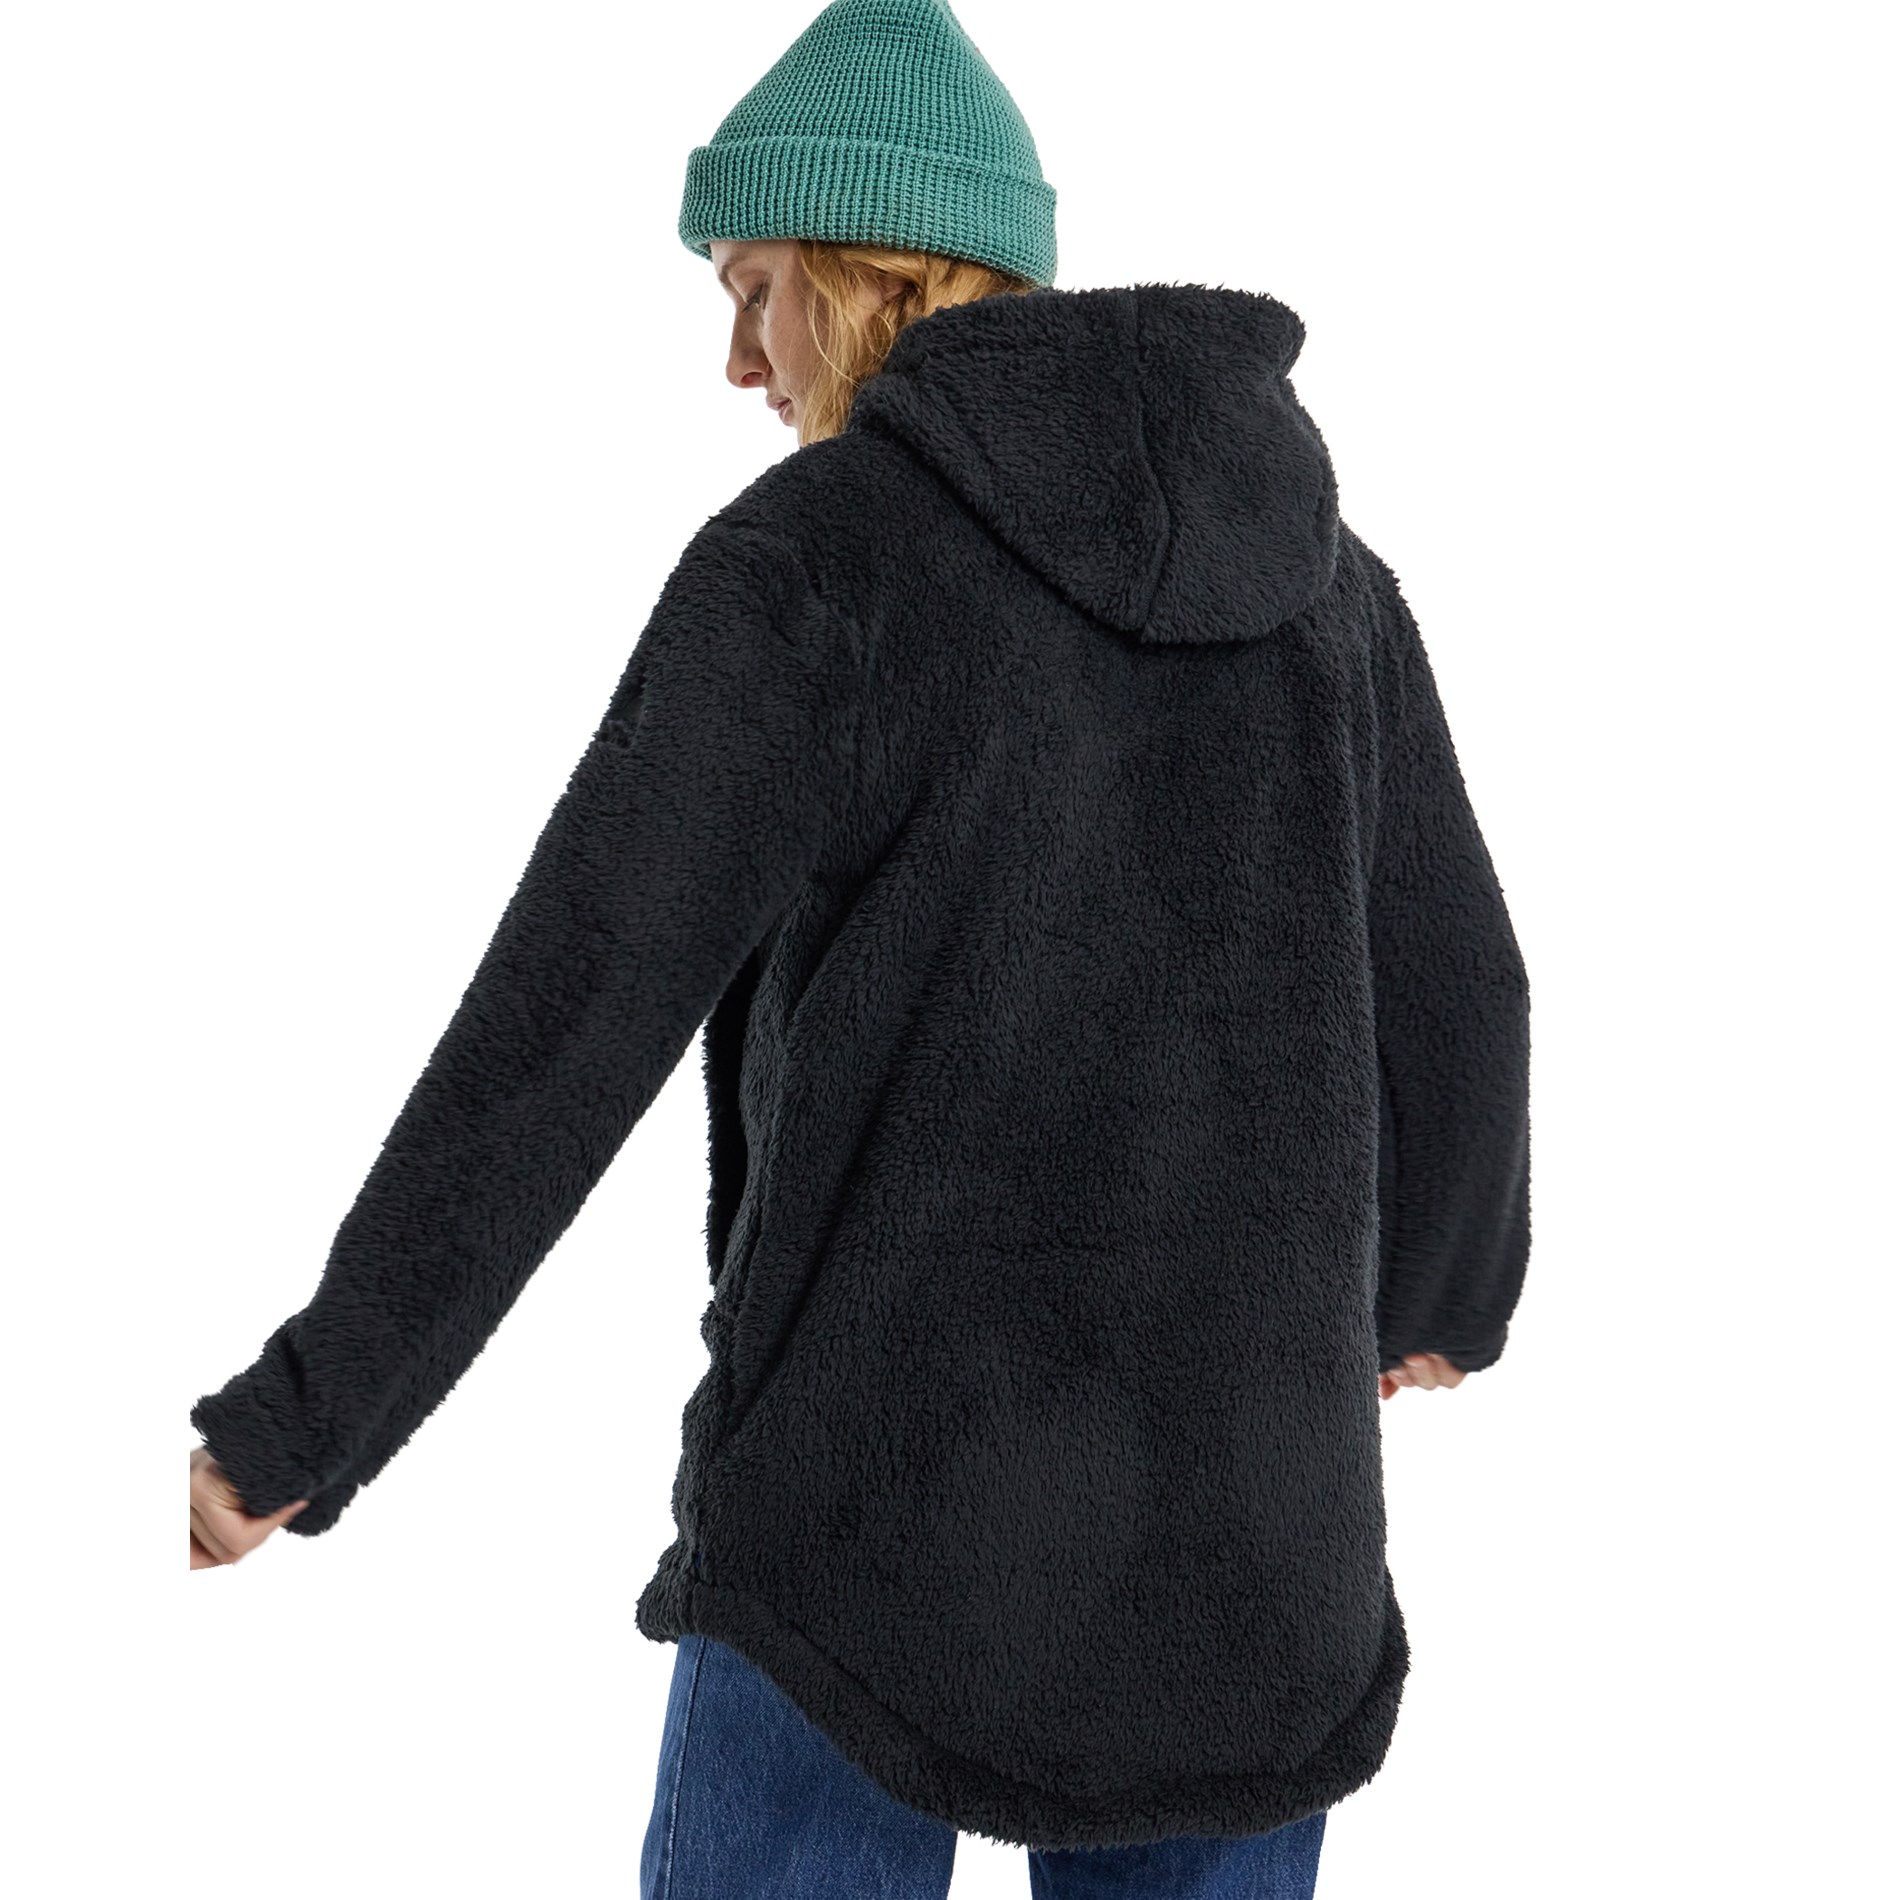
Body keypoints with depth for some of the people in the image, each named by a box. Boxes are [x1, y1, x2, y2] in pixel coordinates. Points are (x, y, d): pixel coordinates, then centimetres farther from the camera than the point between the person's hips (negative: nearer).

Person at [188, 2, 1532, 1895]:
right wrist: (1449, 1289, 30)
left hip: (895, 1482, -4)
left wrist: (307, 1417, -6)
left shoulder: (806, 557, -10)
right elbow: (1450, 1008, 10)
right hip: (1244, 1510, 5)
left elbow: (562, 1021, -15)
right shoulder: (1315, 563, 5)